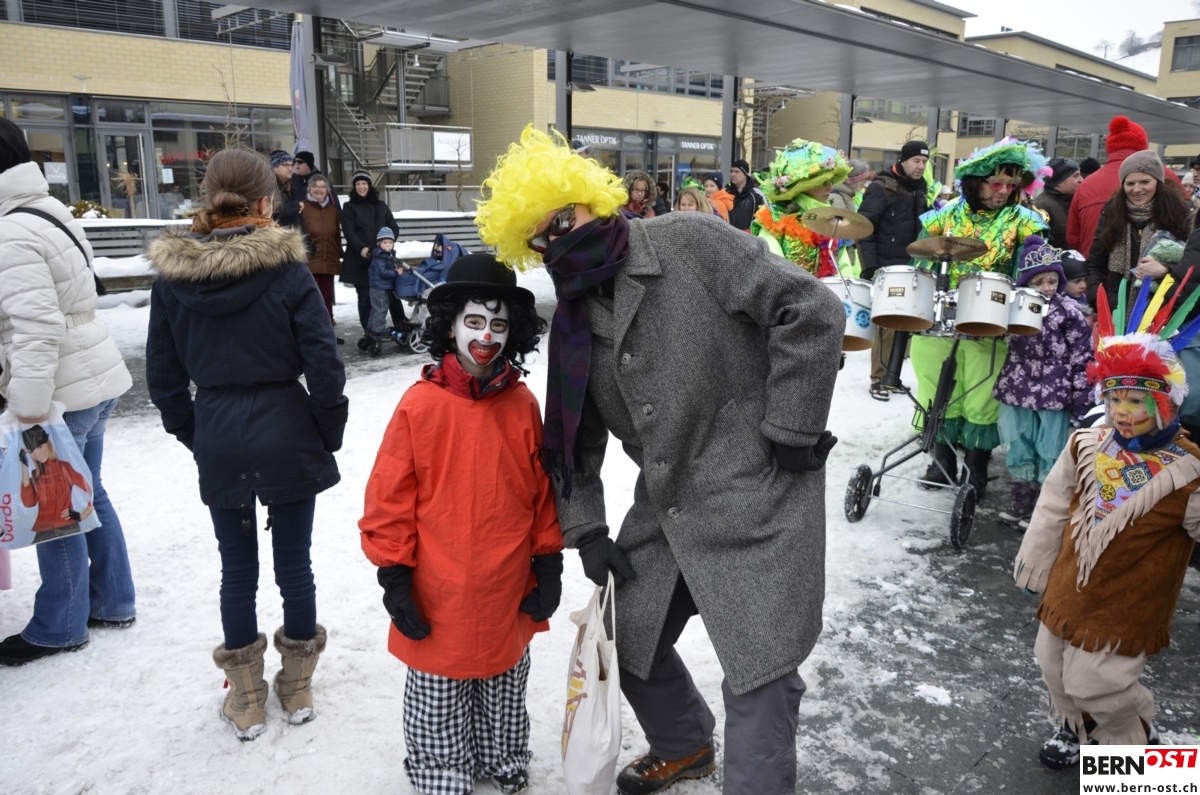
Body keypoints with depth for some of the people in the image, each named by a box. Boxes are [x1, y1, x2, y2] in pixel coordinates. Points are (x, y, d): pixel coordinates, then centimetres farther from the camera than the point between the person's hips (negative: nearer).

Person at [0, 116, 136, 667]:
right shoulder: (46, 211, 12)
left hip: (63, 392, -9)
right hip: (94, 379, 9)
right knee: (86, 495, 18)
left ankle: (59, 628, 18)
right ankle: (112, 603, 30)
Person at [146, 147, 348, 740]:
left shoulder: (171, 275, -2)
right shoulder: (287, 270, -12)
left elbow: (163, 377, 3)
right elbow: (324, 368, -12)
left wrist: (195, 437, 15)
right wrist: (329, 435, 3)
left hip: (218, 444, 2)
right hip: (287, 439, -2)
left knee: (237, 567, 14)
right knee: (294, 561, 11)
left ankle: (246, 700, 28)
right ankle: (297, 690, 29)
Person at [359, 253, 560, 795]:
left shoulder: (522, 404, -4)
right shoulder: (420, 404, -14)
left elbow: (542, 492, 4)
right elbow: (390, 498, -9)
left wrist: (548, 564, 5)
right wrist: (394, 578, -8)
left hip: (508, 597, 4)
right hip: (439, 602, -3)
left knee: (504, 689, 25)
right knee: (438, 698, 16)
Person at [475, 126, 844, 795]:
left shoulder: (691, 243, -13)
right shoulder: (574, 321, 8)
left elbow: (812, 310, -17)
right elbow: (574, 435, 14)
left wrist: (790, 429, -16)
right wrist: (585, 528, 7)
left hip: (756, 501, -7)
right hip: (665, 513, 8)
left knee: (758, 674, -6)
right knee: (634, 641, 22)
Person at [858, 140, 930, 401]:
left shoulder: (921, 189, 13)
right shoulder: (882, 188, -10)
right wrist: (870, 266, -22)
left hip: (911, 267, 7)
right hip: (886, 267, -7)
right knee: (887, 322, -6)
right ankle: (879, 378, 4)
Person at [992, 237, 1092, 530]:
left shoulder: (1069, 311, -7)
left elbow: (1083, 358, -6)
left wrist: (1080, 400, -8)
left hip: (1054, 394, -4)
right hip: (1017, 390, 4)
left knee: (1049, 454, 5)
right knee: (1018, 450, 13)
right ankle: (1021, 503, 27)